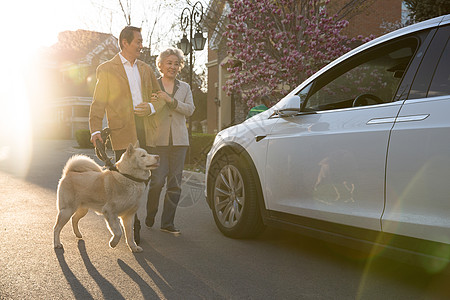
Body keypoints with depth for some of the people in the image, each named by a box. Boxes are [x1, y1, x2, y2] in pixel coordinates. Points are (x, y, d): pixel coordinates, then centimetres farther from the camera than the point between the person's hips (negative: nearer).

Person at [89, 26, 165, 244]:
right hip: (122, 130, -5)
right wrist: (95, 130, -14)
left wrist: (151, 107, -3)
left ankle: (133, 224, 25)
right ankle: (131, 229, 5)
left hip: (143, 129, 5)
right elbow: (98, 103, 0)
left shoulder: (145, 69, 17)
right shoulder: (106, 69, 3)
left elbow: (159, 95, 19)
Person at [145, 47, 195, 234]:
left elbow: (190, 110, 0)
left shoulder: (185, 88, 16)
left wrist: (171, 100, -11)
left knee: (175, 183, 2)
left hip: (179, 140, 3)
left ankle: (167, 223, 12)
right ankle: (150, 217, 15)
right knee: (157, 180, -9)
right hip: (159, 140, -3)